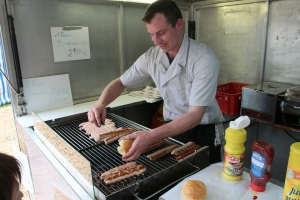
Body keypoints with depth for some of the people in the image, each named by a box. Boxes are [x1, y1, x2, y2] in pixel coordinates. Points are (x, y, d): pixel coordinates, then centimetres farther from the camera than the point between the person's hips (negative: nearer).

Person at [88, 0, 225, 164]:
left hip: (203, 132, -3)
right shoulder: (151, 57, -10)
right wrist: (100, 104, -19)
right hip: (173, 128, 4)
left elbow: (195, 115, -29)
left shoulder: (204, 58, -25)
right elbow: (121, 82, 1)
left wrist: (151, 136, -41)